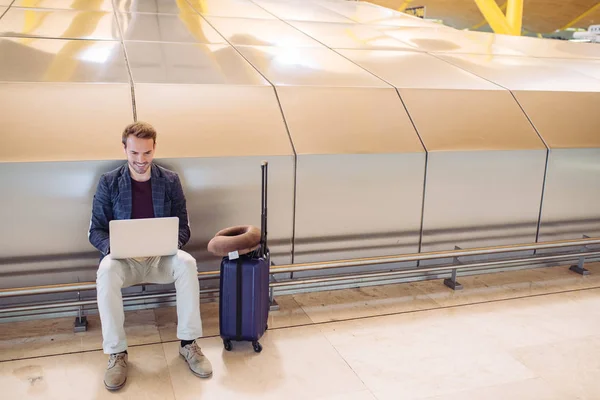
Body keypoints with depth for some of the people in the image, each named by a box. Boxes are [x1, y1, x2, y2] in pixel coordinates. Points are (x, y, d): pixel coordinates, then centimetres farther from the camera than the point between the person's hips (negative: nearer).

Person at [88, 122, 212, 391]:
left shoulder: (170, 181, 3)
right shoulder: (108, 182, 0)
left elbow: (183, 228, 3)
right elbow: (96, 231, 1)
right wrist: (111, 246, -21)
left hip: (161, 257, 1)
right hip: (124, 259, 0)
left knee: (187, 263, -32)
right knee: (106, 272, -35)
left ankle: (188, 343, -20)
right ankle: (117, 353, -22)